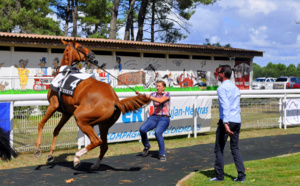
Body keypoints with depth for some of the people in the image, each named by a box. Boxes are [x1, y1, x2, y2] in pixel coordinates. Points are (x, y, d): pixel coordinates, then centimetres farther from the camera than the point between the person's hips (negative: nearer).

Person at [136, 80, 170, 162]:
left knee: (158, 132, -31)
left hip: (164, 118, -4)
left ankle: (162, 154, -17)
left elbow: (160, 100, -20)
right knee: (142, 129, -19)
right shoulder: (154, 94, 12)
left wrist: (149, 97, -20)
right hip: (154, 117, 5)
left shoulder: (167, 94, -1)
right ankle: (146, 146, 9)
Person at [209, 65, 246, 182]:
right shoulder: (236, 88, 18)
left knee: (219, 149, 3)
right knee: (235, 148, 12)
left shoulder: (222, 88, -8)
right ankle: (241, 175, 7)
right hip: (237, 121, 8)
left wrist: (225, 123, -24)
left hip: (226, 121, -8)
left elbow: (225, 106, -19)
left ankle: (219, 176, 8)